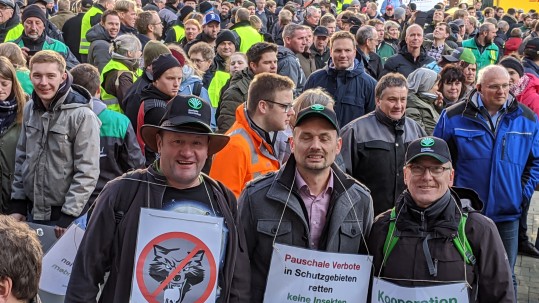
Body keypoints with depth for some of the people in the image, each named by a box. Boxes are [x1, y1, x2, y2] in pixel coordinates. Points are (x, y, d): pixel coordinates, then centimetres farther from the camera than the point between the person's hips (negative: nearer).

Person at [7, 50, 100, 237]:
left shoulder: (82, 115, -15)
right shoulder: (30, 109, 3)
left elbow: (87, 172, -16)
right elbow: (21, 158, 12)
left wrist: (69, 216, -16)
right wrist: (17, 203, 8)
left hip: (64, 215, -5)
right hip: (32, 211, 5)